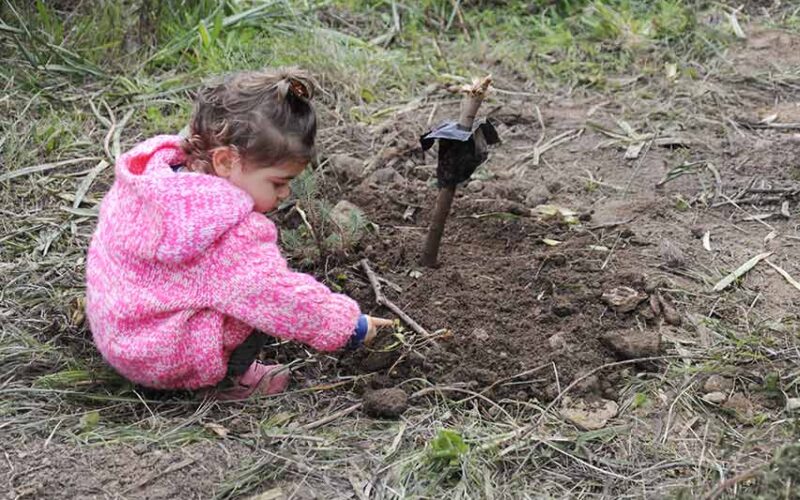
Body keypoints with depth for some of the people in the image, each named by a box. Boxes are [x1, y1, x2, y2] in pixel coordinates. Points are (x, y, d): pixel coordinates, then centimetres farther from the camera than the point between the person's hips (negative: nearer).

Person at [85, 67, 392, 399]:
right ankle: (232, 379, 1)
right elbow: (287, 298, -25)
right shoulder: (230, 236, -30)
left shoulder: (151, 170, -5)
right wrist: (351, 326, -11)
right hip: (163, 361, -8)